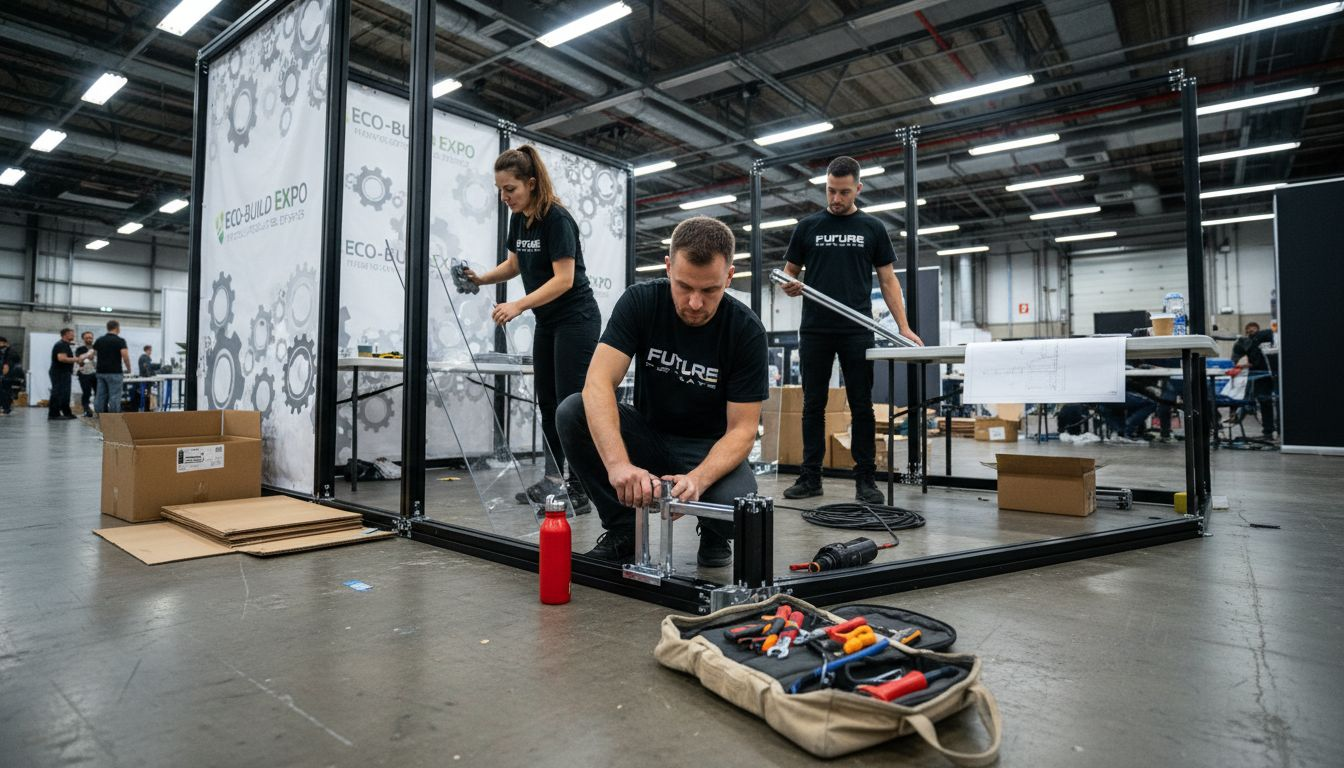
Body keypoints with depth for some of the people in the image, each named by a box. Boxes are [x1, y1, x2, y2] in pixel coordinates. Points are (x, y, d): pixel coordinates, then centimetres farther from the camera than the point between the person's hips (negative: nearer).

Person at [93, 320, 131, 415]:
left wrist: (95, 367, 29)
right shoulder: (120, 340, -8)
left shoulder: (99, 340, 10)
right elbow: (125, 356, -18)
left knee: (100, 396, 8)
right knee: (114, 397, -4)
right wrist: (128, 368, -5)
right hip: (114, 372, -6)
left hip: (101, 372, 6)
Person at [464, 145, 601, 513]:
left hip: (576, 321, -9)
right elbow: (514, 264, 18)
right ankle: (553, 479, 20)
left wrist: (520, 305, -32)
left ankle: (579, 490, -5)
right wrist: (481, 279, 2)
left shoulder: (556, 218, -18)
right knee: (548, 403, 10)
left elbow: (564, 279, -24)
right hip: (547, 324, 9)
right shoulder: (518, 218, 6)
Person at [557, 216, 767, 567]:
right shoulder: (640, 301, -18)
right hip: (648, 433, 2)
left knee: (732, 500, -35)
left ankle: (714, 535, 6)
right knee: (572, 412, -26)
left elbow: (741, 429, -20)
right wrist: (619, 463, -47)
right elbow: (598, 384, -30)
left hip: (708, 446, -1)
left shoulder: (746, 330, -19)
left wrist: (697, 479, -40)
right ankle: (624, 531, -6)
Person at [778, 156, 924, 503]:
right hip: (814, 331, 1)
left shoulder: (872, 228, 7)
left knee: (862, 406, 2)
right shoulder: (807, 226, 7)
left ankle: (865, 479, 11)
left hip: (857, 332, 0)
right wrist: (790, 286, -16)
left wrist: (903, 326, -5)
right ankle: (810, 476, 13)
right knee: (813, 405, 5)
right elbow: (790, 272, 10)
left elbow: (887, 280, 5)